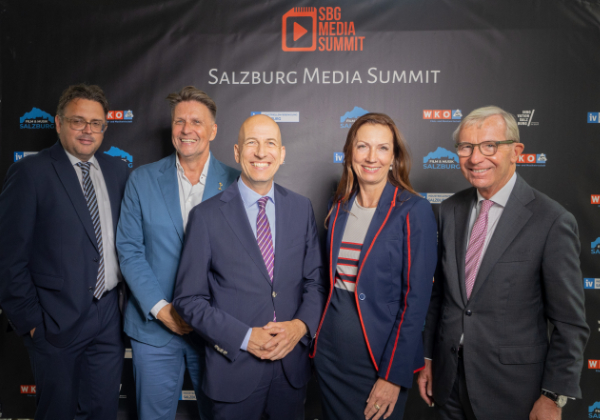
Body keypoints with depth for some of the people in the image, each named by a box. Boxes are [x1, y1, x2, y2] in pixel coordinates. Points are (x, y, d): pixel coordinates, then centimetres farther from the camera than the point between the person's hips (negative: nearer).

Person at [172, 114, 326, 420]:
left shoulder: (301, 208, 1)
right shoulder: (206, 216, -9)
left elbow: (315, 280, 4)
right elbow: (189, 299, -8)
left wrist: (301, 325, -12)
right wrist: (245, 337, -16)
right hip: (234, 367, -3)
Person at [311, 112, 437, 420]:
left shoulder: (414, 211, -13)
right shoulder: (339, 206, 2)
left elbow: (416, 297, -14)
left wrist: (394, 376, -15)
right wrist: (319, 333, 6)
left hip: (379, 354, -4)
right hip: (329, 349, 5)